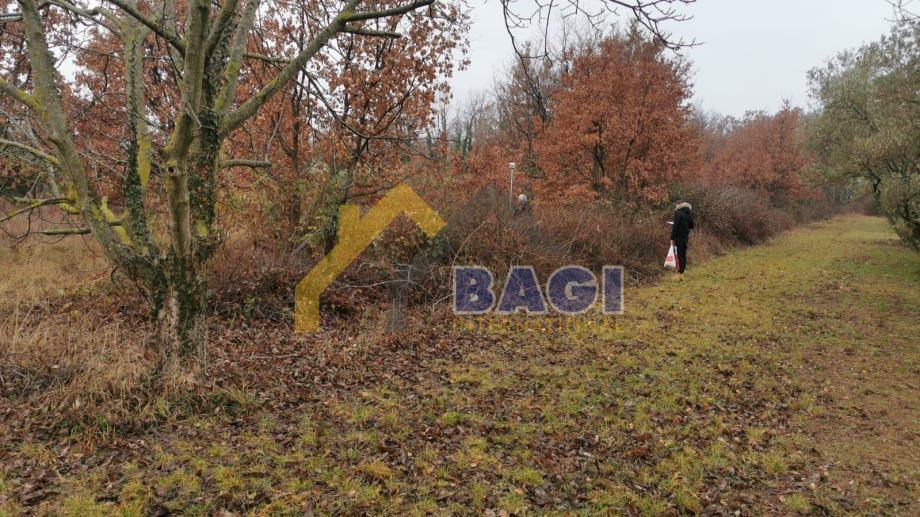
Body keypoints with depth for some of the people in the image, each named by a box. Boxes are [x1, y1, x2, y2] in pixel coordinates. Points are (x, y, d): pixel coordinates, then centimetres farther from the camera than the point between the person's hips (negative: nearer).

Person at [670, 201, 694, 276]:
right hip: (686, 236, 7)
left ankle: (680, 271, -5)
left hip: (679, 236, -7)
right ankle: (683, 269, 17)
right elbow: (692, 226, 14)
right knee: (684, 254, 13)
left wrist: (672, 238, -15)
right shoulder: (689, 214, 7)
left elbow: (675, 226, -17)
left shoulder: (678, 213, -13)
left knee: (679, 254, -4)